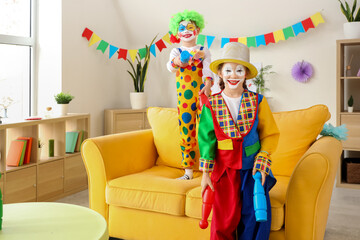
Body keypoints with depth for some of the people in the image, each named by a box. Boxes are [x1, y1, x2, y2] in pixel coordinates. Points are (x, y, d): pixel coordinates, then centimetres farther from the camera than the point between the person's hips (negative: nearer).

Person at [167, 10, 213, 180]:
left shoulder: (203, 51, 11)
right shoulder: (176, 51, 12)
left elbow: (208, 68, -3)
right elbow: (170, 66, -9)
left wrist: (208, 84, -23)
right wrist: (175, 63, -34)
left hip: (201, 92, -1)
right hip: (184, 95, 1)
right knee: (186, 131, 2)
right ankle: (188, 171, 12)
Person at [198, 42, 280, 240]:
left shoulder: (257, 101, -1)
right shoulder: (212, 105, -1)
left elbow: (270, 134, 3)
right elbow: (206, 139, 2)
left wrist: (262, 163, -8)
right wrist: (206, 173, 0)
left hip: (252, 167, 1)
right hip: (225, 168, 0)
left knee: (255, 215, -6)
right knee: (224, 221, -2)